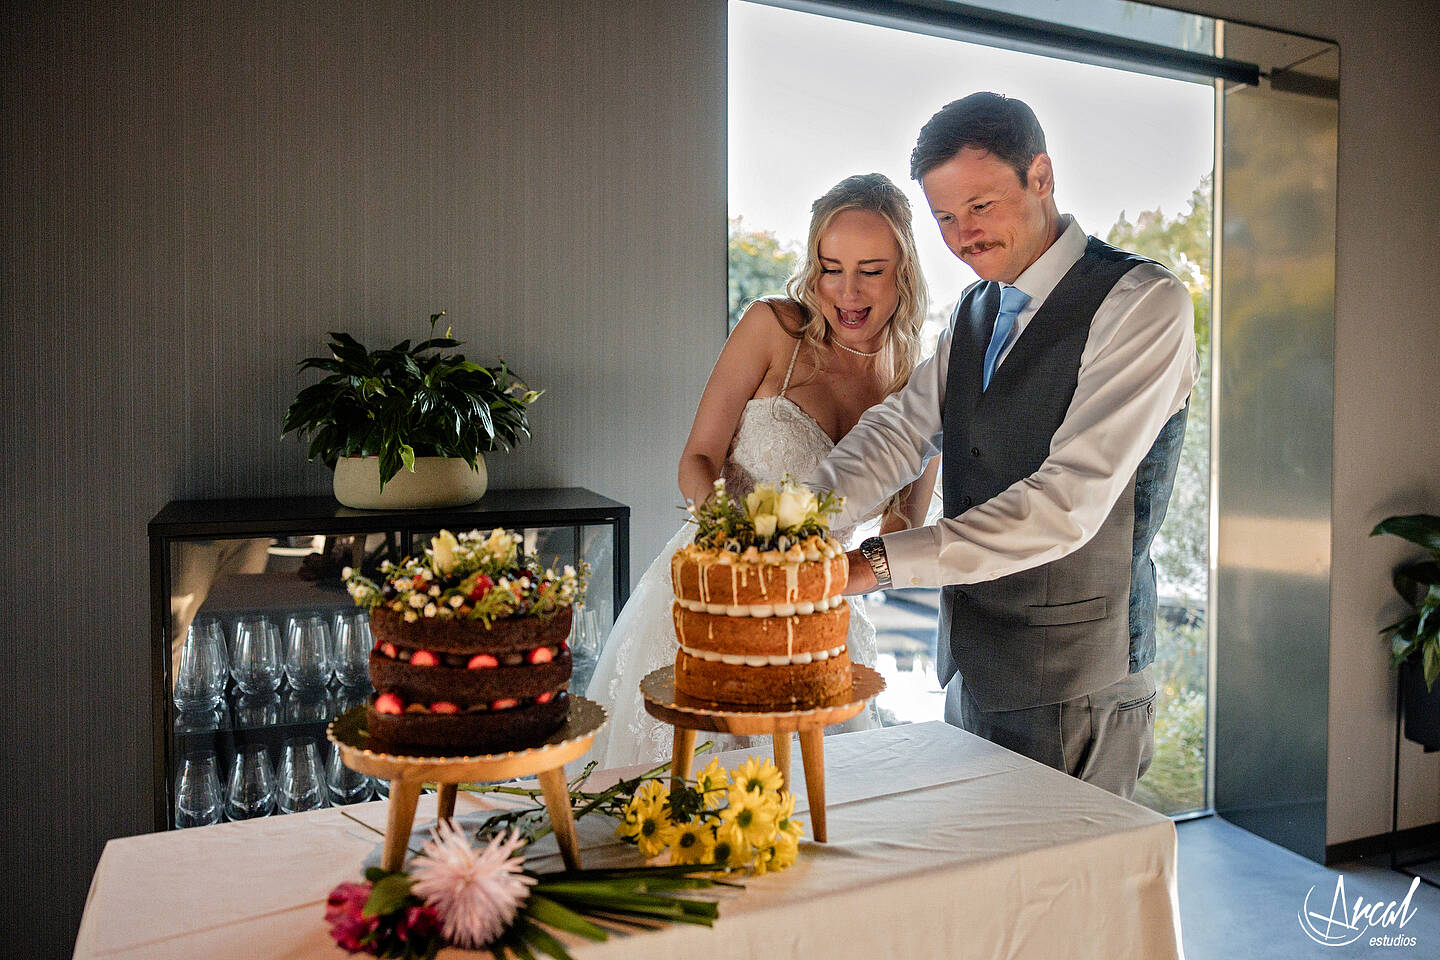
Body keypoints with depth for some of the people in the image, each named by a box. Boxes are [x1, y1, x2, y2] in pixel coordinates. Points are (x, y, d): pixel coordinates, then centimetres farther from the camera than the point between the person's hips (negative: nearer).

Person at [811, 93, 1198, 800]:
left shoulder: (1143, 304, -14)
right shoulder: (975, 312, 11)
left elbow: (1070, 502, -23)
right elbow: (901, 431, 0)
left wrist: (882, 562, -25)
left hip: (1075, 687, -7)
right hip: (971, 670, 7)